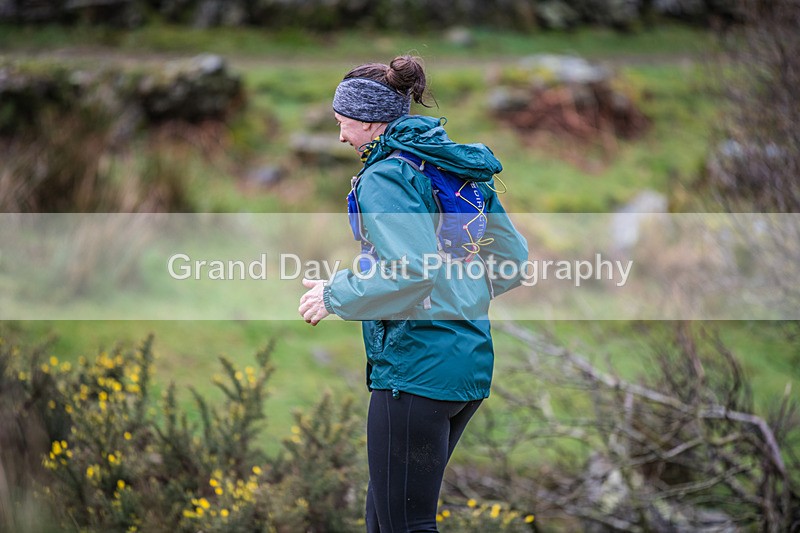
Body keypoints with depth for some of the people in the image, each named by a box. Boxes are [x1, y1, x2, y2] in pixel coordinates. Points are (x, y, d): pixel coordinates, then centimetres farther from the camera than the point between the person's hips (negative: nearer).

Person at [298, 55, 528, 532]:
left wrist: (334, 296, -12)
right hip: (473, 362, 9)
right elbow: (513, 257, 17)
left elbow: (411, 270, -24)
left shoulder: (385, 178, -11)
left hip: (415, 365, -9)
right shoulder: (463, 169, 14)